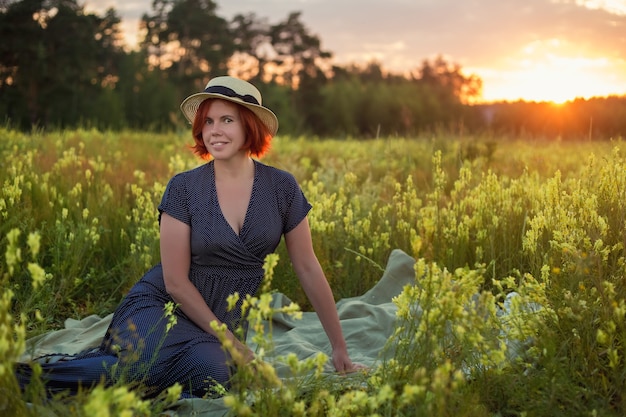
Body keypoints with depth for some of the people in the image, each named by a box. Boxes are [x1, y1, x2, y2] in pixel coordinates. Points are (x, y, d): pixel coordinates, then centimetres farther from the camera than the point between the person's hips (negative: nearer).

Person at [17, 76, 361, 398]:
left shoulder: (282, 188, -2)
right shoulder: (183, 188, -10)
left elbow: (308, 268, 3)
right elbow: (175, 282, -9)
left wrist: (340, 349, 5)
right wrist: (231, 342, -11)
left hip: (217, 323, 3)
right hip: (159, 308, -3)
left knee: (216, 376, -33)